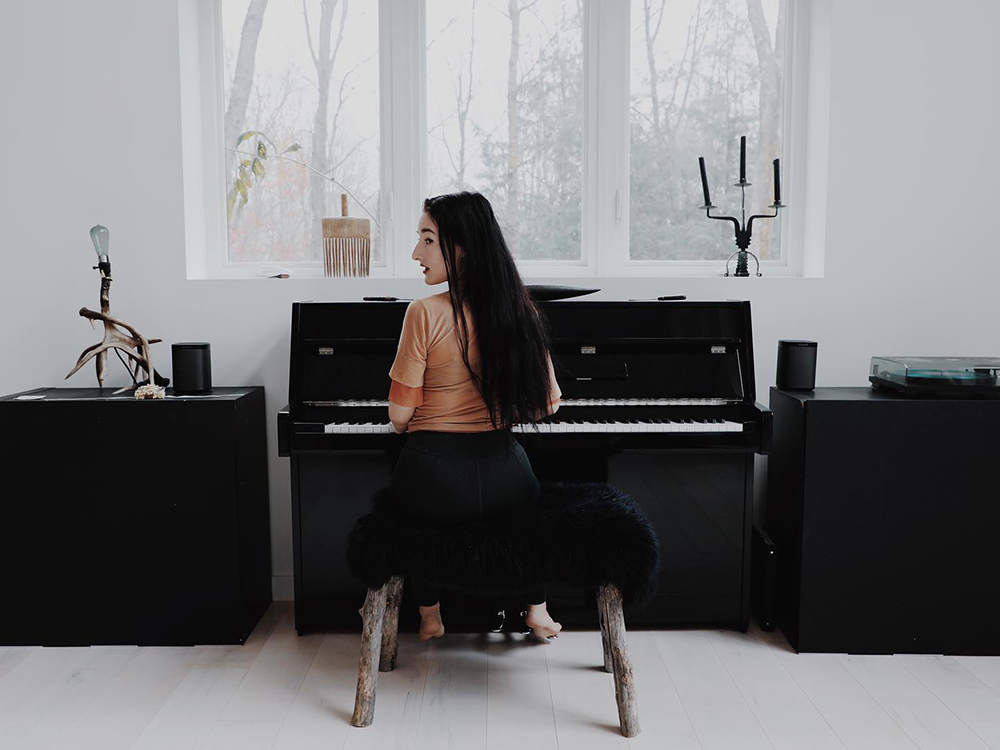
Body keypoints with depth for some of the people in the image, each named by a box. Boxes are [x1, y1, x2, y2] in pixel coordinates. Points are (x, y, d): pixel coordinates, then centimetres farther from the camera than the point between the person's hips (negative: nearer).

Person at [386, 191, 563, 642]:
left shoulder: (425, 312, -14)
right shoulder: (519, 310, 0)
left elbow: (400, 415, -9)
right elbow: (548, 403, 8)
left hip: (435, 486, -3)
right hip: (505, 486, 3)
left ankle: (429, 613, 33)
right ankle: (536, 608, 35)